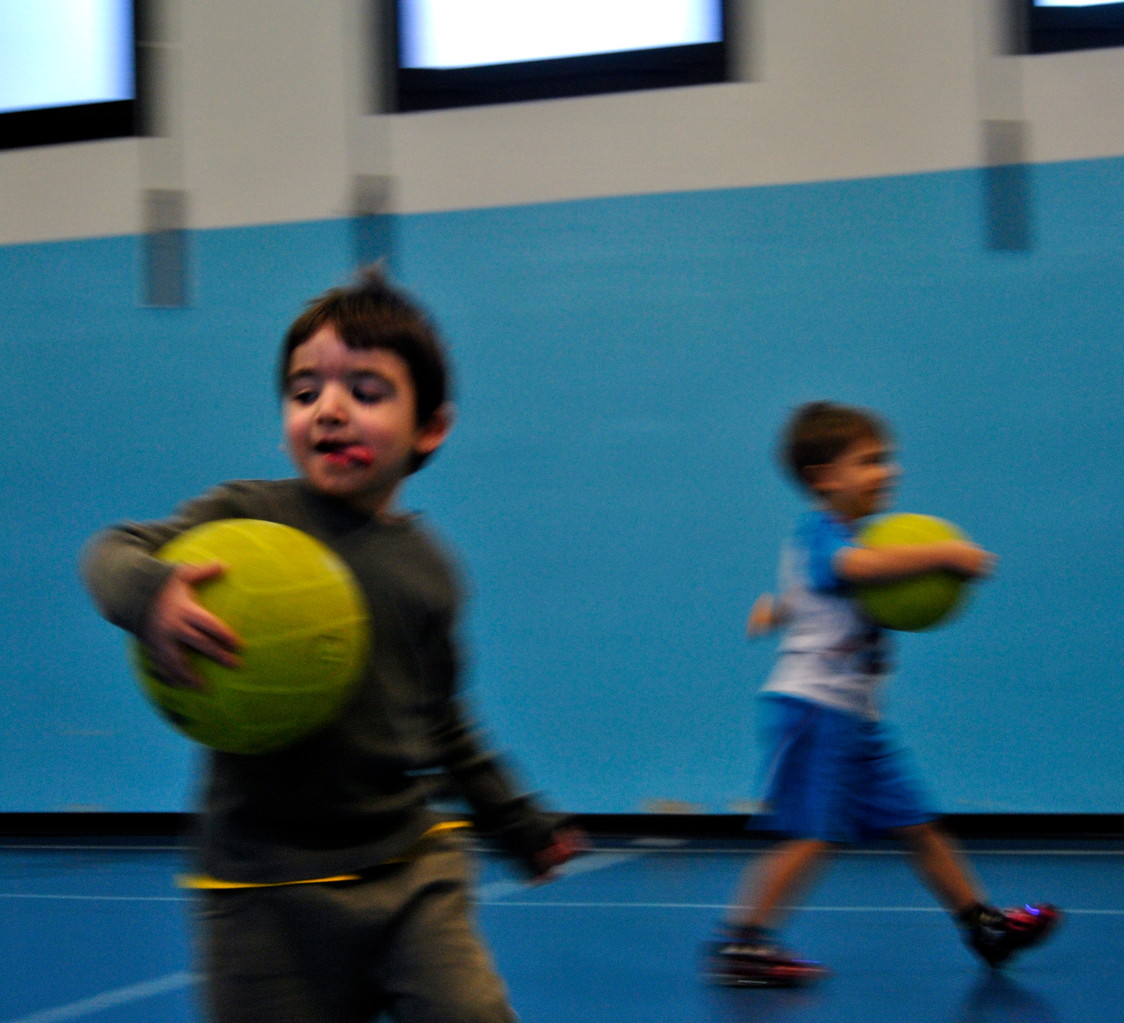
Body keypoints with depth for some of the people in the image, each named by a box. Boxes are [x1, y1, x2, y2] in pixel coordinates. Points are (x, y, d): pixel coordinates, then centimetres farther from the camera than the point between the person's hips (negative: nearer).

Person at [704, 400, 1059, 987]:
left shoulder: (850, 538, 17)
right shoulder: (816, 534, -13)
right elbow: (859, 566, -36)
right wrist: (944, 554, -33)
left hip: (856, 718, 9)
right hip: (811, 707, -9)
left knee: (917, 825, 13)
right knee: (811, 838, -13)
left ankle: (984, 927, 21)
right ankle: (738, 948, -8)